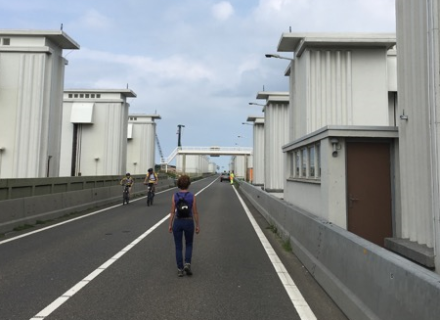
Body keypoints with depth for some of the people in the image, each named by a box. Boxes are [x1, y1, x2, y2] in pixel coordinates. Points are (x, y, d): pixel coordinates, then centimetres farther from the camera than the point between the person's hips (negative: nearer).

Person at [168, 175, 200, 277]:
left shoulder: (175, 196, -7)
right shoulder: (192, 196, -10)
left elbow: (172, 212, -4)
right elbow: (195, 213, -6)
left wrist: (170, 224, 6)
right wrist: (197, 225, 4)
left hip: (177, 222, 1)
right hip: (189, 222, 0)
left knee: (178, 247, 12)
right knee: (189, 245, 20)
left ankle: (180, 269, 12)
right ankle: (187, 264, 1)